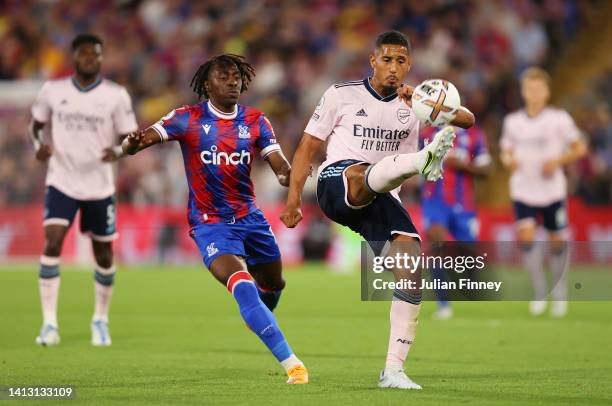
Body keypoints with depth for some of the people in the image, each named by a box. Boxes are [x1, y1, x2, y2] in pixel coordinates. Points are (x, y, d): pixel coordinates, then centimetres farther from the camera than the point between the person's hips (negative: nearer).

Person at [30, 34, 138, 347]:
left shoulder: (116, 95, -5)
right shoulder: (53, 90, 0)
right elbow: (36, 124, 13)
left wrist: (117, 151, -25)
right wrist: (38, 144, -9)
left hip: (99, 186, 0)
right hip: (62, 182, 0)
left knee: (104, 254, 8)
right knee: (52, 243, -17)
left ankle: (100, 321, 29)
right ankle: (49, 323, -15)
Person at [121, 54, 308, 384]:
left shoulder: (256, 122, 2)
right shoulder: (188, 119, -7)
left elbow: (280, 166, -6)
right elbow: (144, 138, -16)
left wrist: (288, 175, -30)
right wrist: (132, 143, -41)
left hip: (250, 218, 5)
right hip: (210, 223, -5)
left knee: (273, 284, 21)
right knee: (243, 287, -25)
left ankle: (260, 323, 58)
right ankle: (291, 363, -27)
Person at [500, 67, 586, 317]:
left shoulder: (559, 118, -4)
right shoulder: (512, 121, 5)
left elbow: (580, 148, 0)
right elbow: (506, 151, 16)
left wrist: (558, 161, -16)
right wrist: (508, 160, -7)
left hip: (553, 190, -1)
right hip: (523, 191, 1)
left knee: (558, 242, 5)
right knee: (525, 237, -17)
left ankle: (560, 294, 24)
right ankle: (539, 291, -1)